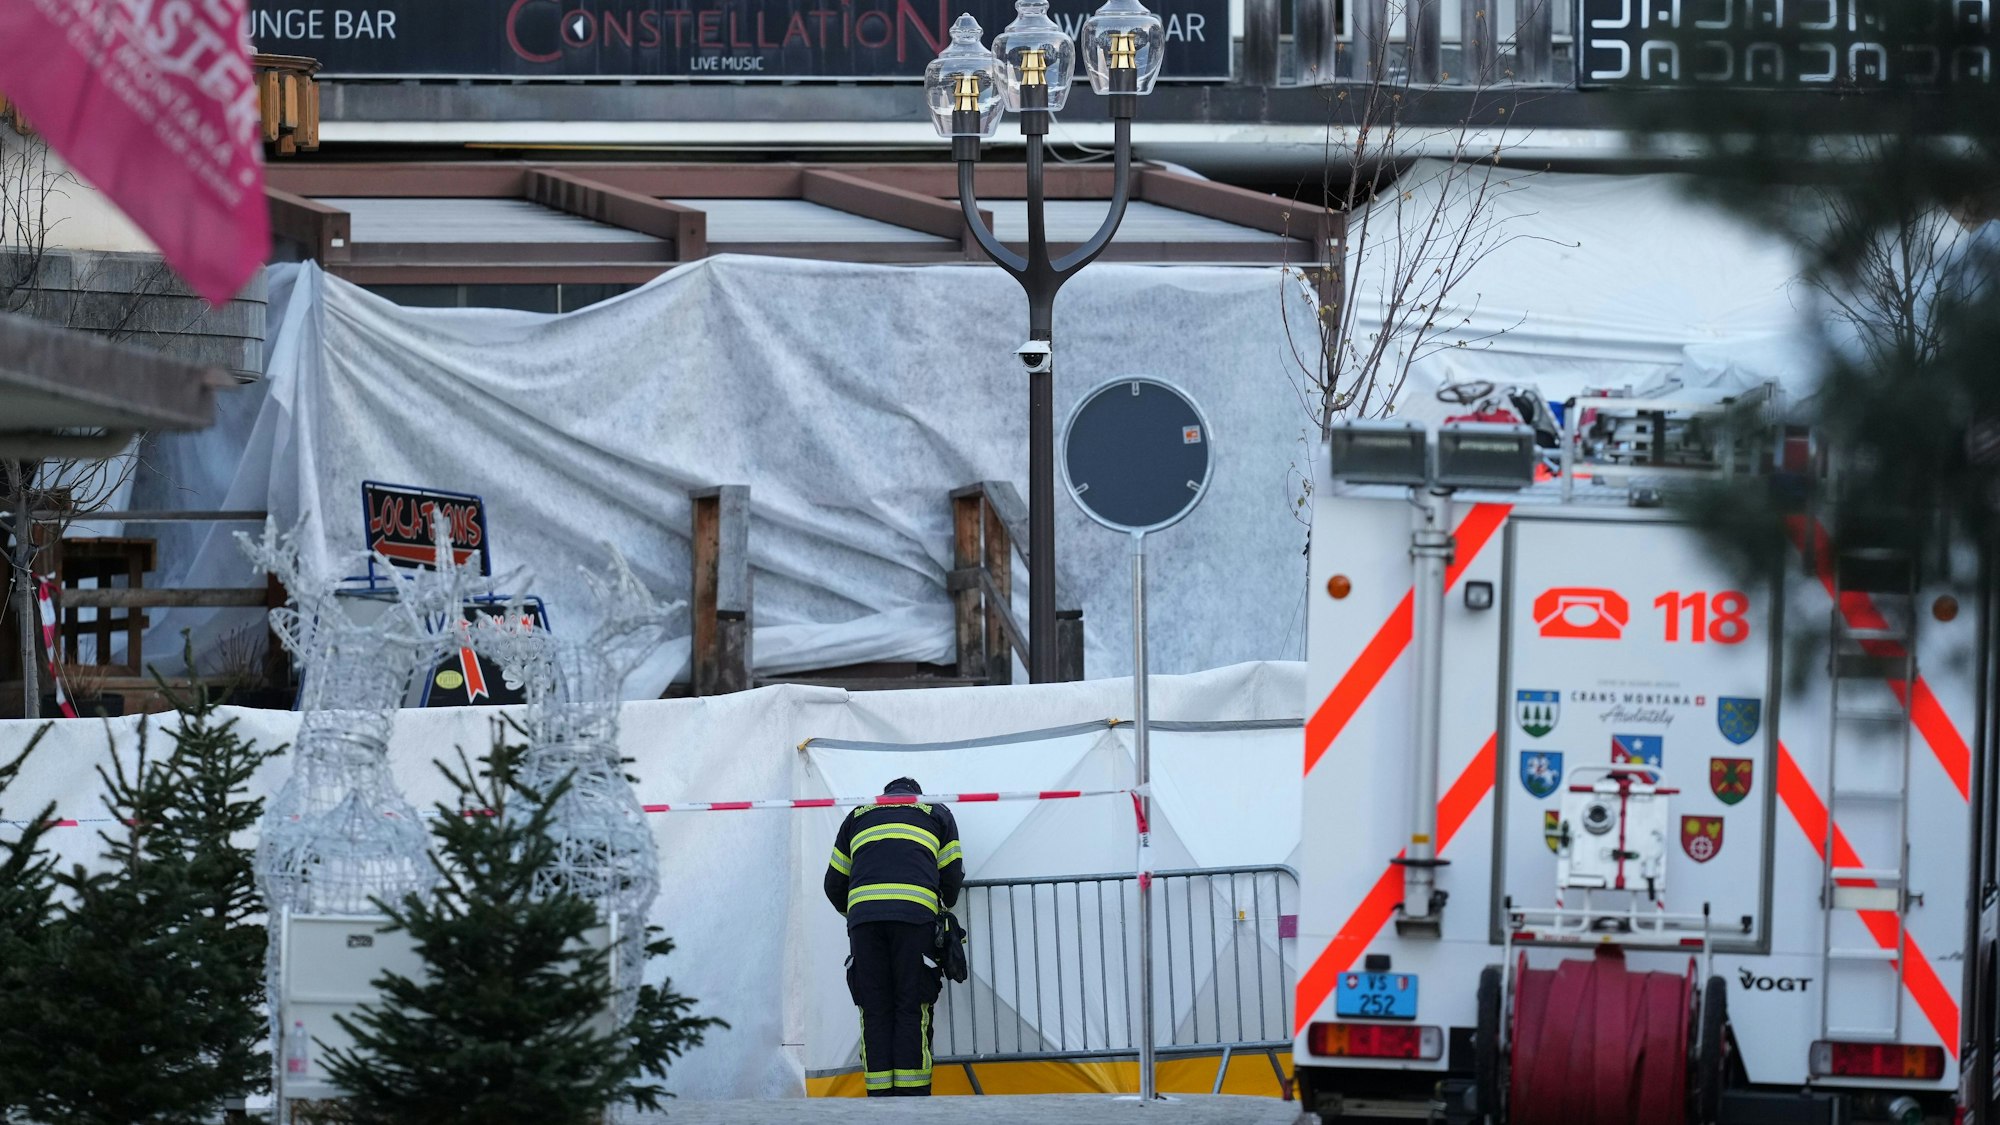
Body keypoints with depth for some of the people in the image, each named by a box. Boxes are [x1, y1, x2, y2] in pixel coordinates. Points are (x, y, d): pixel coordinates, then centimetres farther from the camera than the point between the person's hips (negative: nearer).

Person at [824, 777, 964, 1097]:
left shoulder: (858, 816, 28)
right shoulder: (937, 813, 23)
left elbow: (834, 884, 25)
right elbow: (952, 875, 17)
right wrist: (946, 908, 35)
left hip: (863, 913, 2)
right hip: (914, 912, -2)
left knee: (875, 1010, 3)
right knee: (912, 1009, -1)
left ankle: (880, 1097, -4)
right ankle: (911, 1096, -9)